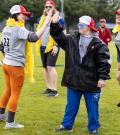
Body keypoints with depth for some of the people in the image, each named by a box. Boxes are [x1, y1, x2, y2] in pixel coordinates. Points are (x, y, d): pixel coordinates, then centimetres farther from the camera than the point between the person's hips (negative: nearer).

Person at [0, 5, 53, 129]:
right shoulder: (18, 29, -20)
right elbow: (34, 37, -34)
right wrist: (46, 23, -31)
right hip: (16, 66, -9)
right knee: (15, 94, 1)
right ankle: (10, 122, 7)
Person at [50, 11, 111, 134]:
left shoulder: (98, 44, -10)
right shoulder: (72, 39, 5)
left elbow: (104, 62, -11)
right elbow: (59, 37, 8)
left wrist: (102, 77, -17)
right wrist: (55, 24, -6)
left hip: (91, 82, -4)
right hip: (73, 80, 4)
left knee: (92, 107, 9)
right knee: (71, 105, 16)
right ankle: (66, 125, 27)